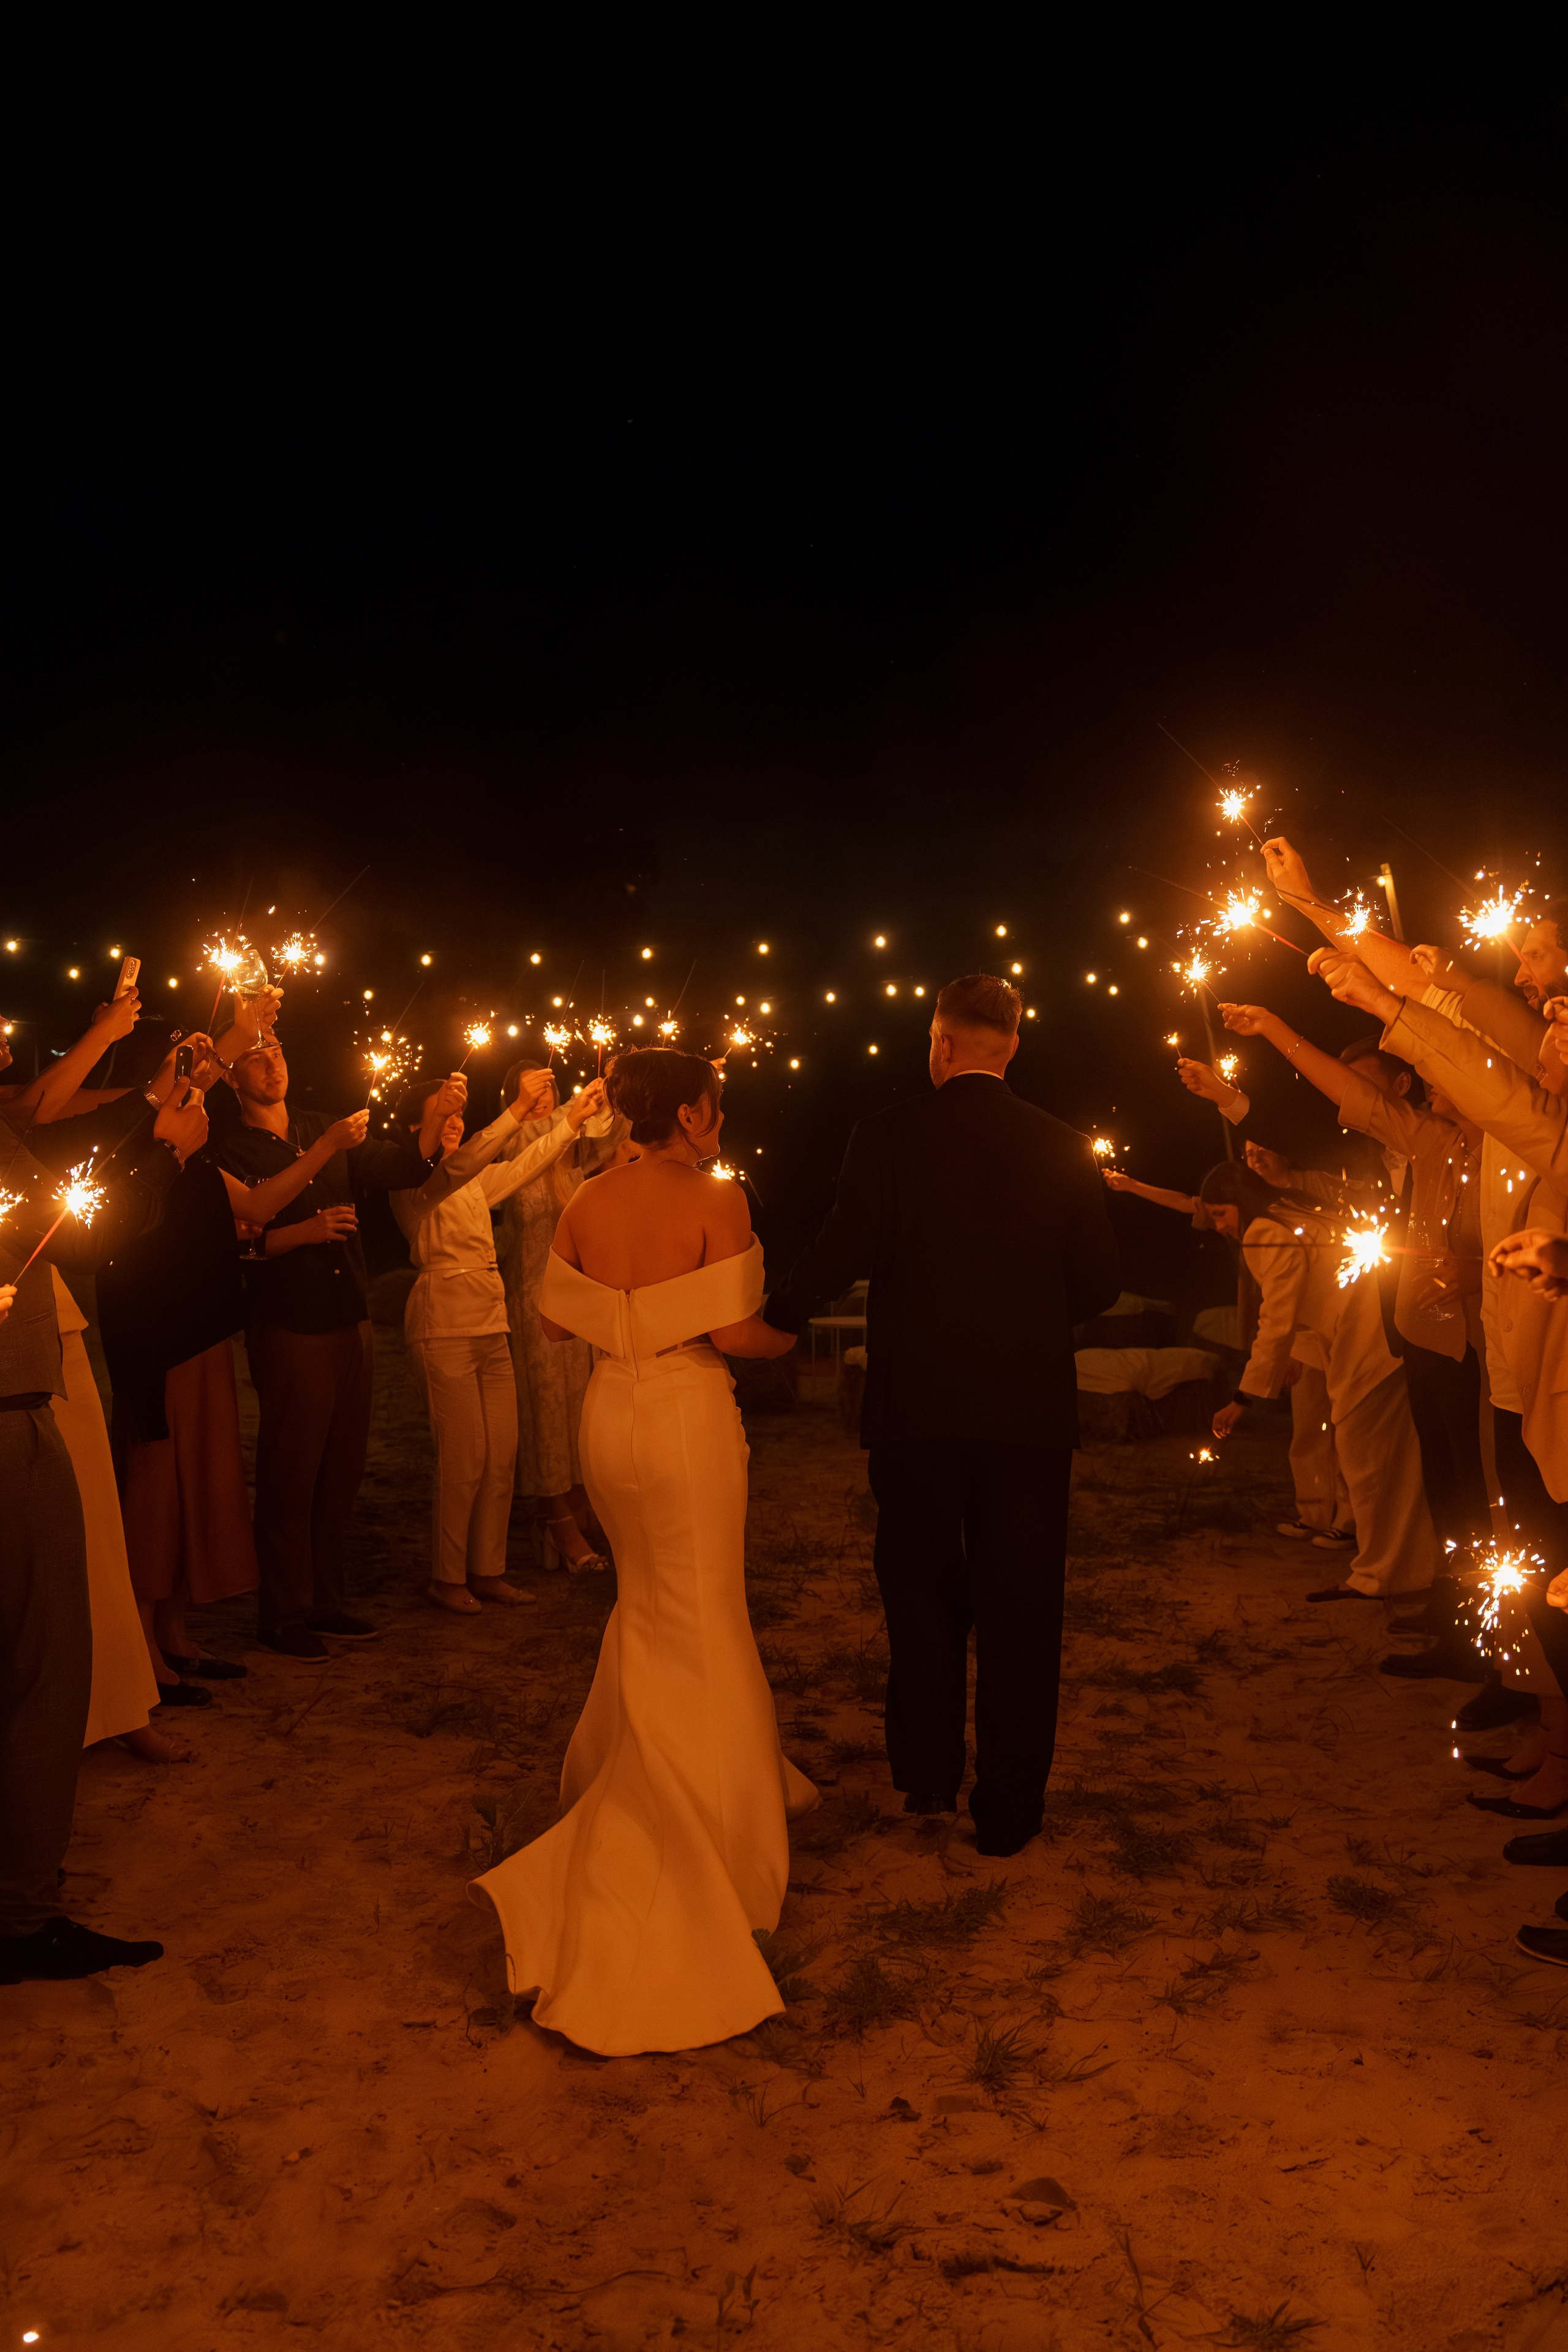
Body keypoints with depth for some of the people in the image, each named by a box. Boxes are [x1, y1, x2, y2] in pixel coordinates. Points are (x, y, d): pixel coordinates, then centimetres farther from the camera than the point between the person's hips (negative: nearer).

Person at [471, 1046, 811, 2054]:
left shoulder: (590, 1203, 2)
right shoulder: (716, 1200, -14)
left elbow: (559, 1321, 6)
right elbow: (733, 1333, -18)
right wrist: (791, 1338, 2)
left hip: (611, 1416, 7)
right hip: (687, 1417, -6)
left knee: (652, 1601, 28)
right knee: (697, 1636, 7)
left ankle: (612, 1774, 45)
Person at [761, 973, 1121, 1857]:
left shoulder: (889, 1135, -8)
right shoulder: (1062, 1146, -1)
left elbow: (842, 1255, -15)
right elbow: (1101, 1282, 1)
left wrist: (775, 1318, 0)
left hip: (918, 1408, -1)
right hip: (1031, 1409, 1)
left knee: (923, 1596, 18)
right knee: (1019, 1613, 10)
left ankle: (928, 1775, 27)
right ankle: (1010, 1809, 18)